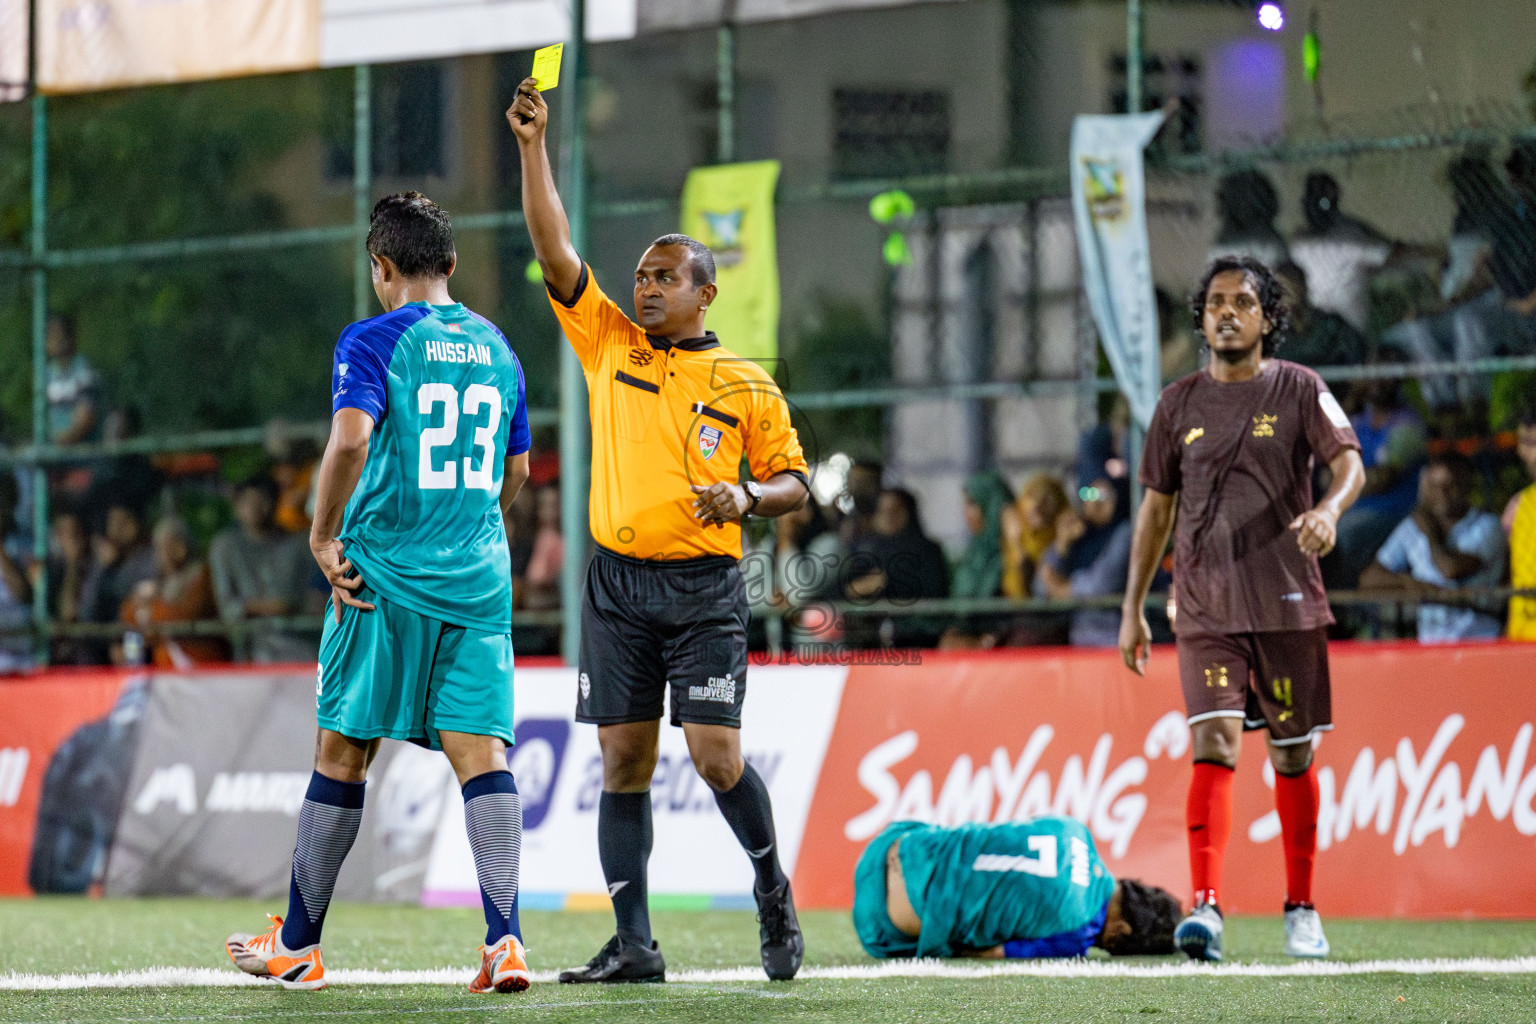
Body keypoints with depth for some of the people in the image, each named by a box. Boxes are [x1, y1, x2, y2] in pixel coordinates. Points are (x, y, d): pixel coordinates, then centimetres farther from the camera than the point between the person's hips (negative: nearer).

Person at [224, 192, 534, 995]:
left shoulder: (373, 342, -5)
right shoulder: (496, 349, 14)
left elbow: (351, 441, -21)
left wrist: (322, 539, -10)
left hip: (385, 575, -4)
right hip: (479, 581, 4)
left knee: (343, 753, 6)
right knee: (480, 753, -2)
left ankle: (296, 947, 15)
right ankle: (504, 941, -17)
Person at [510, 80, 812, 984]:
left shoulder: (747, 387, 5)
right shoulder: (609, 345, 10)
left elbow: (795, 481, 9)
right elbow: (555, 251, 4)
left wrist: (745, 495, -12)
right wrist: (534, 146, -3)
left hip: (707, 587, -3)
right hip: (619, 584, 3)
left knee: (717, 755, -11)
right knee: (624, 762, 0)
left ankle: (773, 888, 15)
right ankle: (634, 944, 4)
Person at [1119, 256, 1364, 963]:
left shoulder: (1299, 390, 3)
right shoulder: (1178, 405, 10)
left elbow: (1349, 462, -9)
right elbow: (1157, 506, 15)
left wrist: (1329, 509, -33)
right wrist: (1132, 608, 13)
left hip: (1289, 604, -1)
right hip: (1206, 607, 1)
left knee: (1293, 754, 7)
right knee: (1214, 745, -14)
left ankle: (1300, 909, 21)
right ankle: (1206, 909, -23)